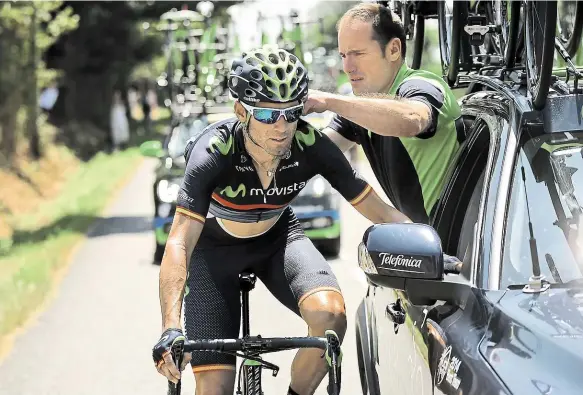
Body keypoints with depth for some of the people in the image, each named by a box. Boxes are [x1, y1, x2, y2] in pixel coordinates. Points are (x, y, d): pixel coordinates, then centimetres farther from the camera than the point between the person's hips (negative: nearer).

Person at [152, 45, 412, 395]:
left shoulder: (313, 147, -27)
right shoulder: (213, 153, -34)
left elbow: (381, 212, -20)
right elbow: (179, 243, -42)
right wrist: (171, 329, -55)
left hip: (277, 237, 2)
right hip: (214, 246, -2)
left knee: (330, 315, -28)